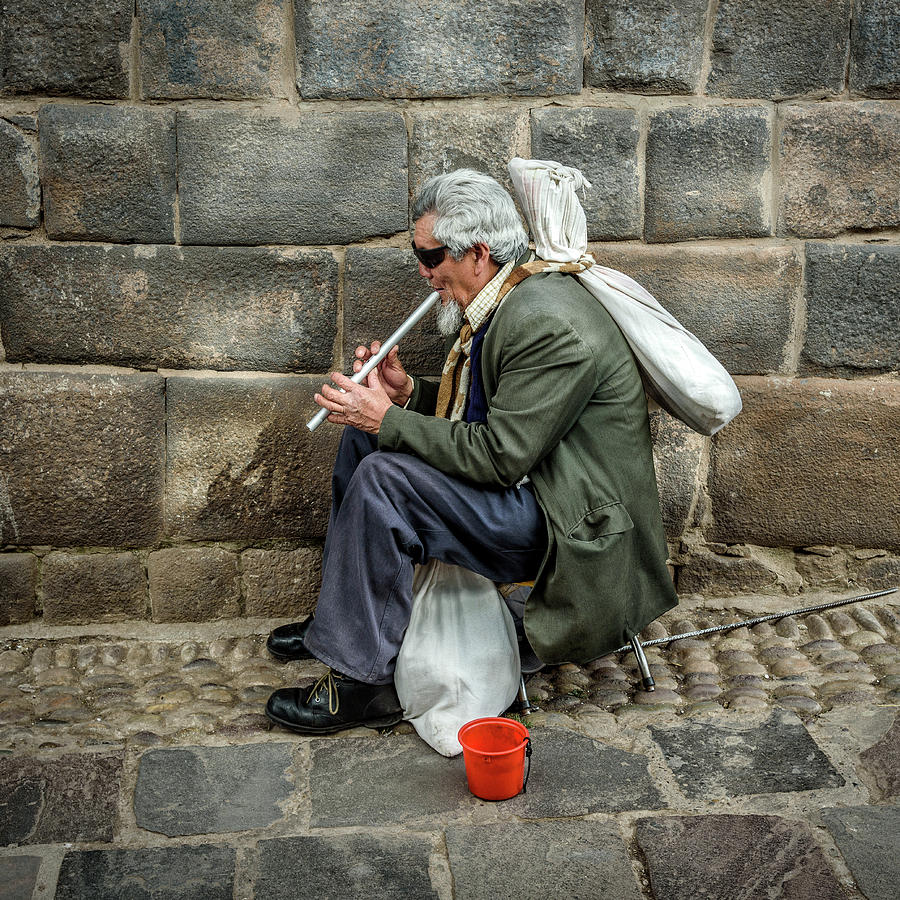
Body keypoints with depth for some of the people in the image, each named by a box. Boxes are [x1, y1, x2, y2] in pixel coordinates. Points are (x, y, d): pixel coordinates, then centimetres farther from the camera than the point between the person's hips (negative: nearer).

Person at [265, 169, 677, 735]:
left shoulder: (548, 324, -24)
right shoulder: (502, 303, 6)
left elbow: (500, 456, -26)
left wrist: (388, 419, -19)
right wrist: (408, 392, -1)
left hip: (568, 523, -10)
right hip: (524, 480, 10)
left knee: (382, 479, -23)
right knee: (366, 433, 10)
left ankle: (365, 681, -10)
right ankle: (344, 613, 21)